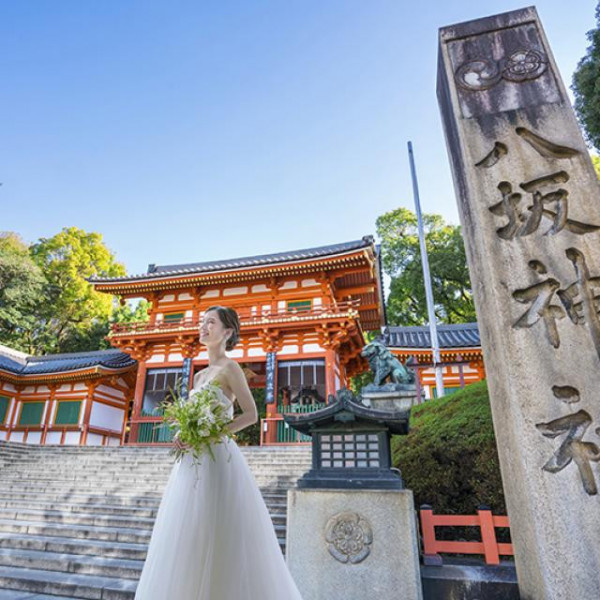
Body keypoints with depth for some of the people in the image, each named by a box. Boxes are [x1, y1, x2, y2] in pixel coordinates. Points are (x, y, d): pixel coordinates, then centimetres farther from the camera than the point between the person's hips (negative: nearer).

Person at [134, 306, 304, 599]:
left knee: (219, 537, -4)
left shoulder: (230, 368, -5)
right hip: (193, 462, 8)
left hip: (218, 458, -8)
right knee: (189, 537, 10)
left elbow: (251, 414, -11)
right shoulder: (200, 375, 18)